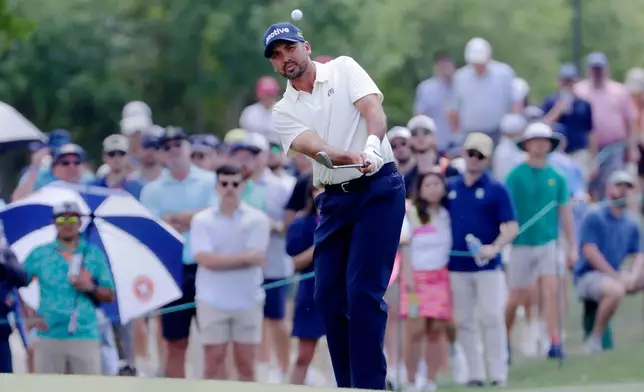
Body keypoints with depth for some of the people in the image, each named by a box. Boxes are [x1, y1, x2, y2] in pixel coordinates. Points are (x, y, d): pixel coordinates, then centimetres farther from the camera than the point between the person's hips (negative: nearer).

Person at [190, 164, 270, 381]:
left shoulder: (257, 219, 0)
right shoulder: (202, 220, 1)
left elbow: (257, 258, -11)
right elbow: (206, 259, -12)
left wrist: (221, 260, -9)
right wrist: (243, 258, -12)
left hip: (247, 300, 0)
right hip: (212, 300, 0)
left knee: (246, 363, 5)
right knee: (214, 362, 1)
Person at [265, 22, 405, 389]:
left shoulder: (344, 69, 2)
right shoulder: (284, 111, 8)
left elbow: (373, 110, -14)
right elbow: (313, 146, -11)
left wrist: (372, 146, -36)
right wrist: (351, 158, -33)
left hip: (378, 188, -5)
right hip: (334, 199, 5)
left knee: (363, 291, -14)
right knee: (329, 295, 1)